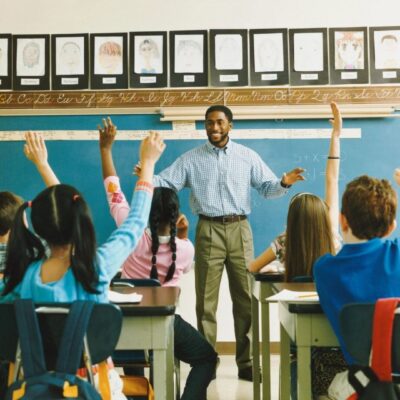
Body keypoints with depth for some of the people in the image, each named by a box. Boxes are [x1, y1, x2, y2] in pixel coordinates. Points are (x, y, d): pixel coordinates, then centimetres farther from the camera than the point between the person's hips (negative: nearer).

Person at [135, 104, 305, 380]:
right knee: (206, 299, 3)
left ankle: (246, 362, 14)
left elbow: (266, 187, 6)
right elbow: (166, 182, 0)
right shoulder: (191, 159, 8)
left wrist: (284, 183, -14)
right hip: (208, 230, -1)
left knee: (245, 297, 3)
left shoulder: (248, 157, 10)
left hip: (239, 229, 1)